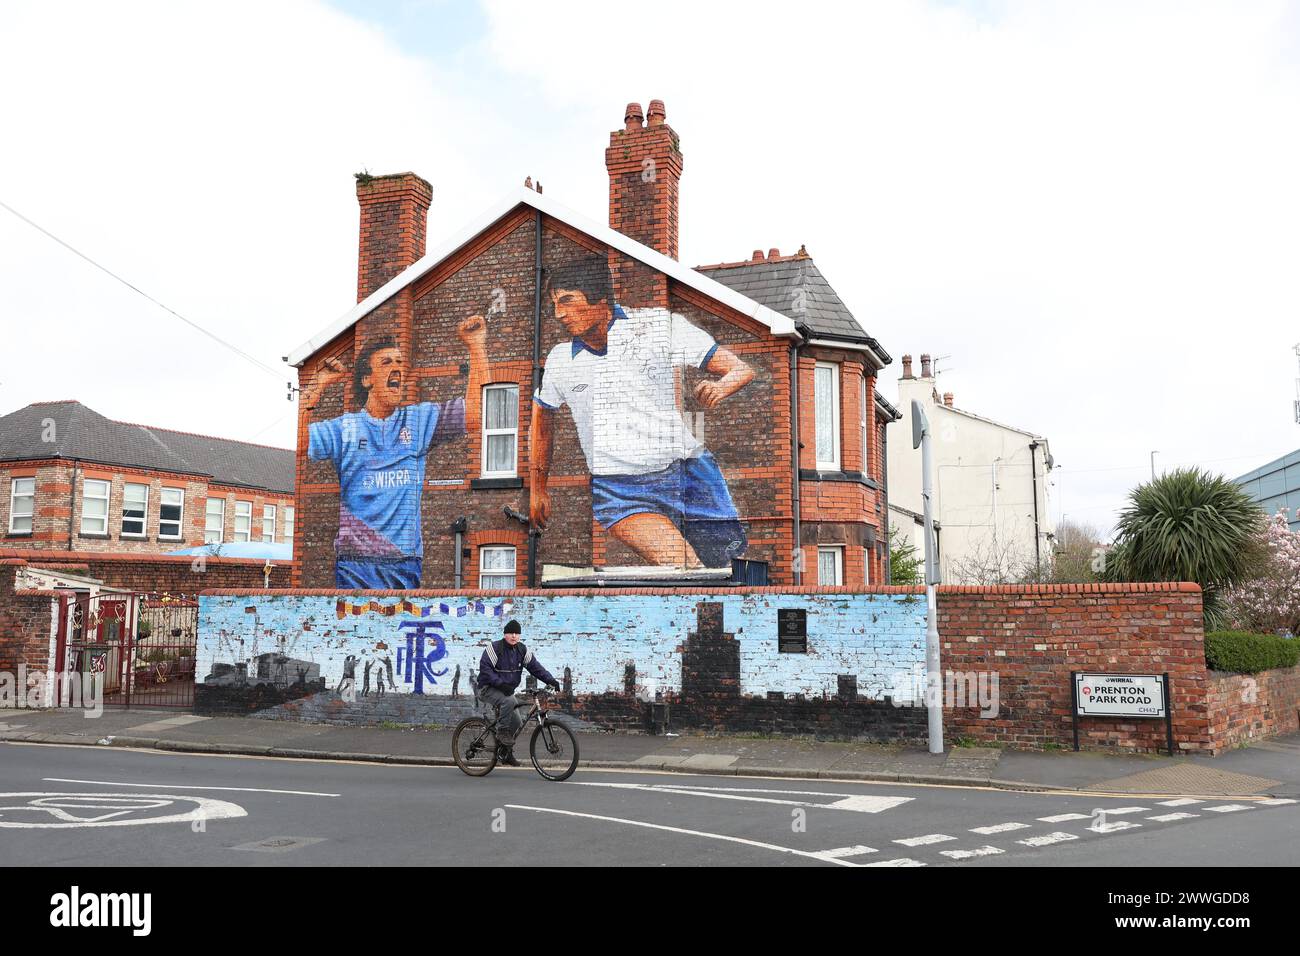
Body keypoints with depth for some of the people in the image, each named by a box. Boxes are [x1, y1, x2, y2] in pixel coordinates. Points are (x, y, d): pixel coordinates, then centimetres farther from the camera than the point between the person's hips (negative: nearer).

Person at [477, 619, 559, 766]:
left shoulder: (522, 651, 3)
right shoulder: (494, 648, -14)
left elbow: (535, 666, -1)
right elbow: (485, 669, -20)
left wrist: (550, 680, -15)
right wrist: (500, 683, -31)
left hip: (507, 690, 6)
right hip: (488, 689, -6)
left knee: (517, 722, -2)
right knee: (509, 701, -35)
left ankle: (506, 753, 13)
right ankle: (502, 732, -20)